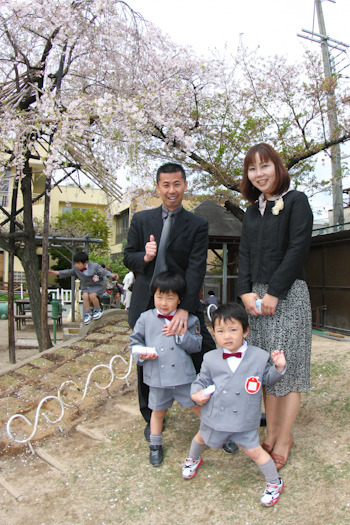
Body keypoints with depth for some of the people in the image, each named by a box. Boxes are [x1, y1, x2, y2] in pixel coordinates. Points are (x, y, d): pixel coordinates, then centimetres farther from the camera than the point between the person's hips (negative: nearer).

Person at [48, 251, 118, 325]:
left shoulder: (95, 266, -22)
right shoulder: (76, 268, -8)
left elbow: (104, 272, -19)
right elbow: (69, 272, 6)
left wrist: (112, 276, -37)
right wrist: (56, 272, 1)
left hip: (98, 285, -4)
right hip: (86, 286, 5)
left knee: (92, 295, -28)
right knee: (85, 296, -23)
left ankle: (97, 310, 0)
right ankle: (88, 313, -5)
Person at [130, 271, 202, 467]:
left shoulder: (188, 319, -3)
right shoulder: (146, 319, -2)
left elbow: (197, 345, -2)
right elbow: (135, 342, 6)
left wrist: (182, 334, -18)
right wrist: (142, 354, -14)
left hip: (184, 375, -1)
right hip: (157, 377, 1)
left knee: (200, 406, 11)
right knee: (158, 411, 18)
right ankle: (156, 445, 41)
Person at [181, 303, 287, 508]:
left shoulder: (259, 356, -12)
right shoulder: (211, 359, -9)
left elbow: (267, 378, 3)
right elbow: (202, 380, 5)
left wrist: (278, 367, -15)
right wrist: (197, 392, -14)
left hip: (244, 419, -2)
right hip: (214, 415, 3)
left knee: (254, 451, 6)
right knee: (202, 438, 26)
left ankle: (274, 483, 32)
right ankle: (193, 460, 59)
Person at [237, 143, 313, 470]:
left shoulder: (296, 201, -2)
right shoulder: (252, 212, 16)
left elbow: (298, 249, -11)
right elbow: (244, 255, 11)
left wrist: (274, 292, -16)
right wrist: (246, 292, -4)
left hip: (287, 294, -5)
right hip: (256, 296, 6)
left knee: (287, 367, 0)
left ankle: (284, 438, 14)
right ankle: (271, 432, 20)